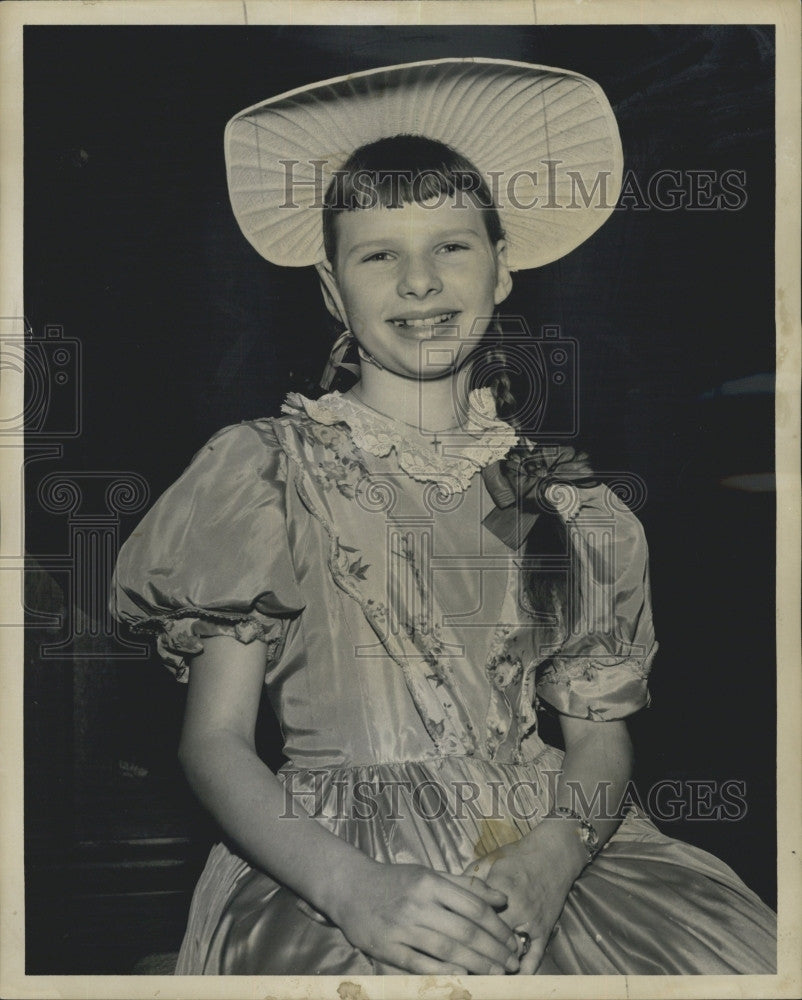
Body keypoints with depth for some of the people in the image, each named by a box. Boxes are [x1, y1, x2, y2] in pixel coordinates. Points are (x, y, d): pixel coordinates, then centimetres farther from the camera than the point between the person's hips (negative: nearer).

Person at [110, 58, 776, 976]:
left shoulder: (561, 495, 10)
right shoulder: (267, 469, 2)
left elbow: (600, 732, 9)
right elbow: (215, 739, -2)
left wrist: (554, 854, -12)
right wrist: (349, 883, -18)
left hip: (547, 851, 3)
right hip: (321, 863, -3)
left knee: (742, 953, -19)